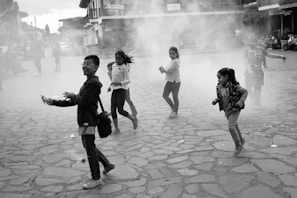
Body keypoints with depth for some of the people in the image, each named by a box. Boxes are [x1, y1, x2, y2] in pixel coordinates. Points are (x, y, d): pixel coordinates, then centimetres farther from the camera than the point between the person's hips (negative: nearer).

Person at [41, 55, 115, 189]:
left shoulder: (93, 84, -17)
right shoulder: (88, 83, 14)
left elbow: (82, 102, -24)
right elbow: (73, 102, 14)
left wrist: (72, 96, -3)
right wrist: (52, 102, 9)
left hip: (88, 122, -10)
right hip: (85, 121, 10)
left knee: (90, 149, 0)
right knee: (89, 147, 21)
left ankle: (96, 179, 13)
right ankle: (107, 164, 35)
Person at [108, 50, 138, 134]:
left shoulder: (124, 67, -8)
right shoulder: (113, 66, 12)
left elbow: (128, 80, -12)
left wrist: (119, 83, -26)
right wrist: (111, 86, 21)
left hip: (122, 90, -7)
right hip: (114, 90, 7)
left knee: (120, 110, -13)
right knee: (113, 110, 0)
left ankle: (133, 119, 11)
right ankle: (116, 128, 9)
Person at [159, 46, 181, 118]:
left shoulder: (175, 61, -18)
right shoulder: (172, 61, 11)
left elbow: (168, 70, -23)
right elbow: (167, 70, 11)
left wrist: (163, 69, -4)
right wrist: (163, 69, -10)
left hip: (175, 82, -9)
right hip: (169, 81, 9)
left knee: (175, 97, 5)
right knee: (165, 95, 4)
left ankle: (175, 112, 22)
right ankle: (173, 108, 24)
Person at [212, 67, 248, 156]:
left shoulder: (234, 86, -23)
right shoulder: (219, 86, -4)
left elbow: (245, 92, -13)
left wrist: (241, 102, -24)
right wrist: (216, 100, -8)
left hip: (234, 110, -7)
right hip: (226, 109, 7)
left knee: (231, 126, -15)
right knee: (234, 125, 21)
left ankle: (238, 145, 2)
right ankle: (241, 140, 42)